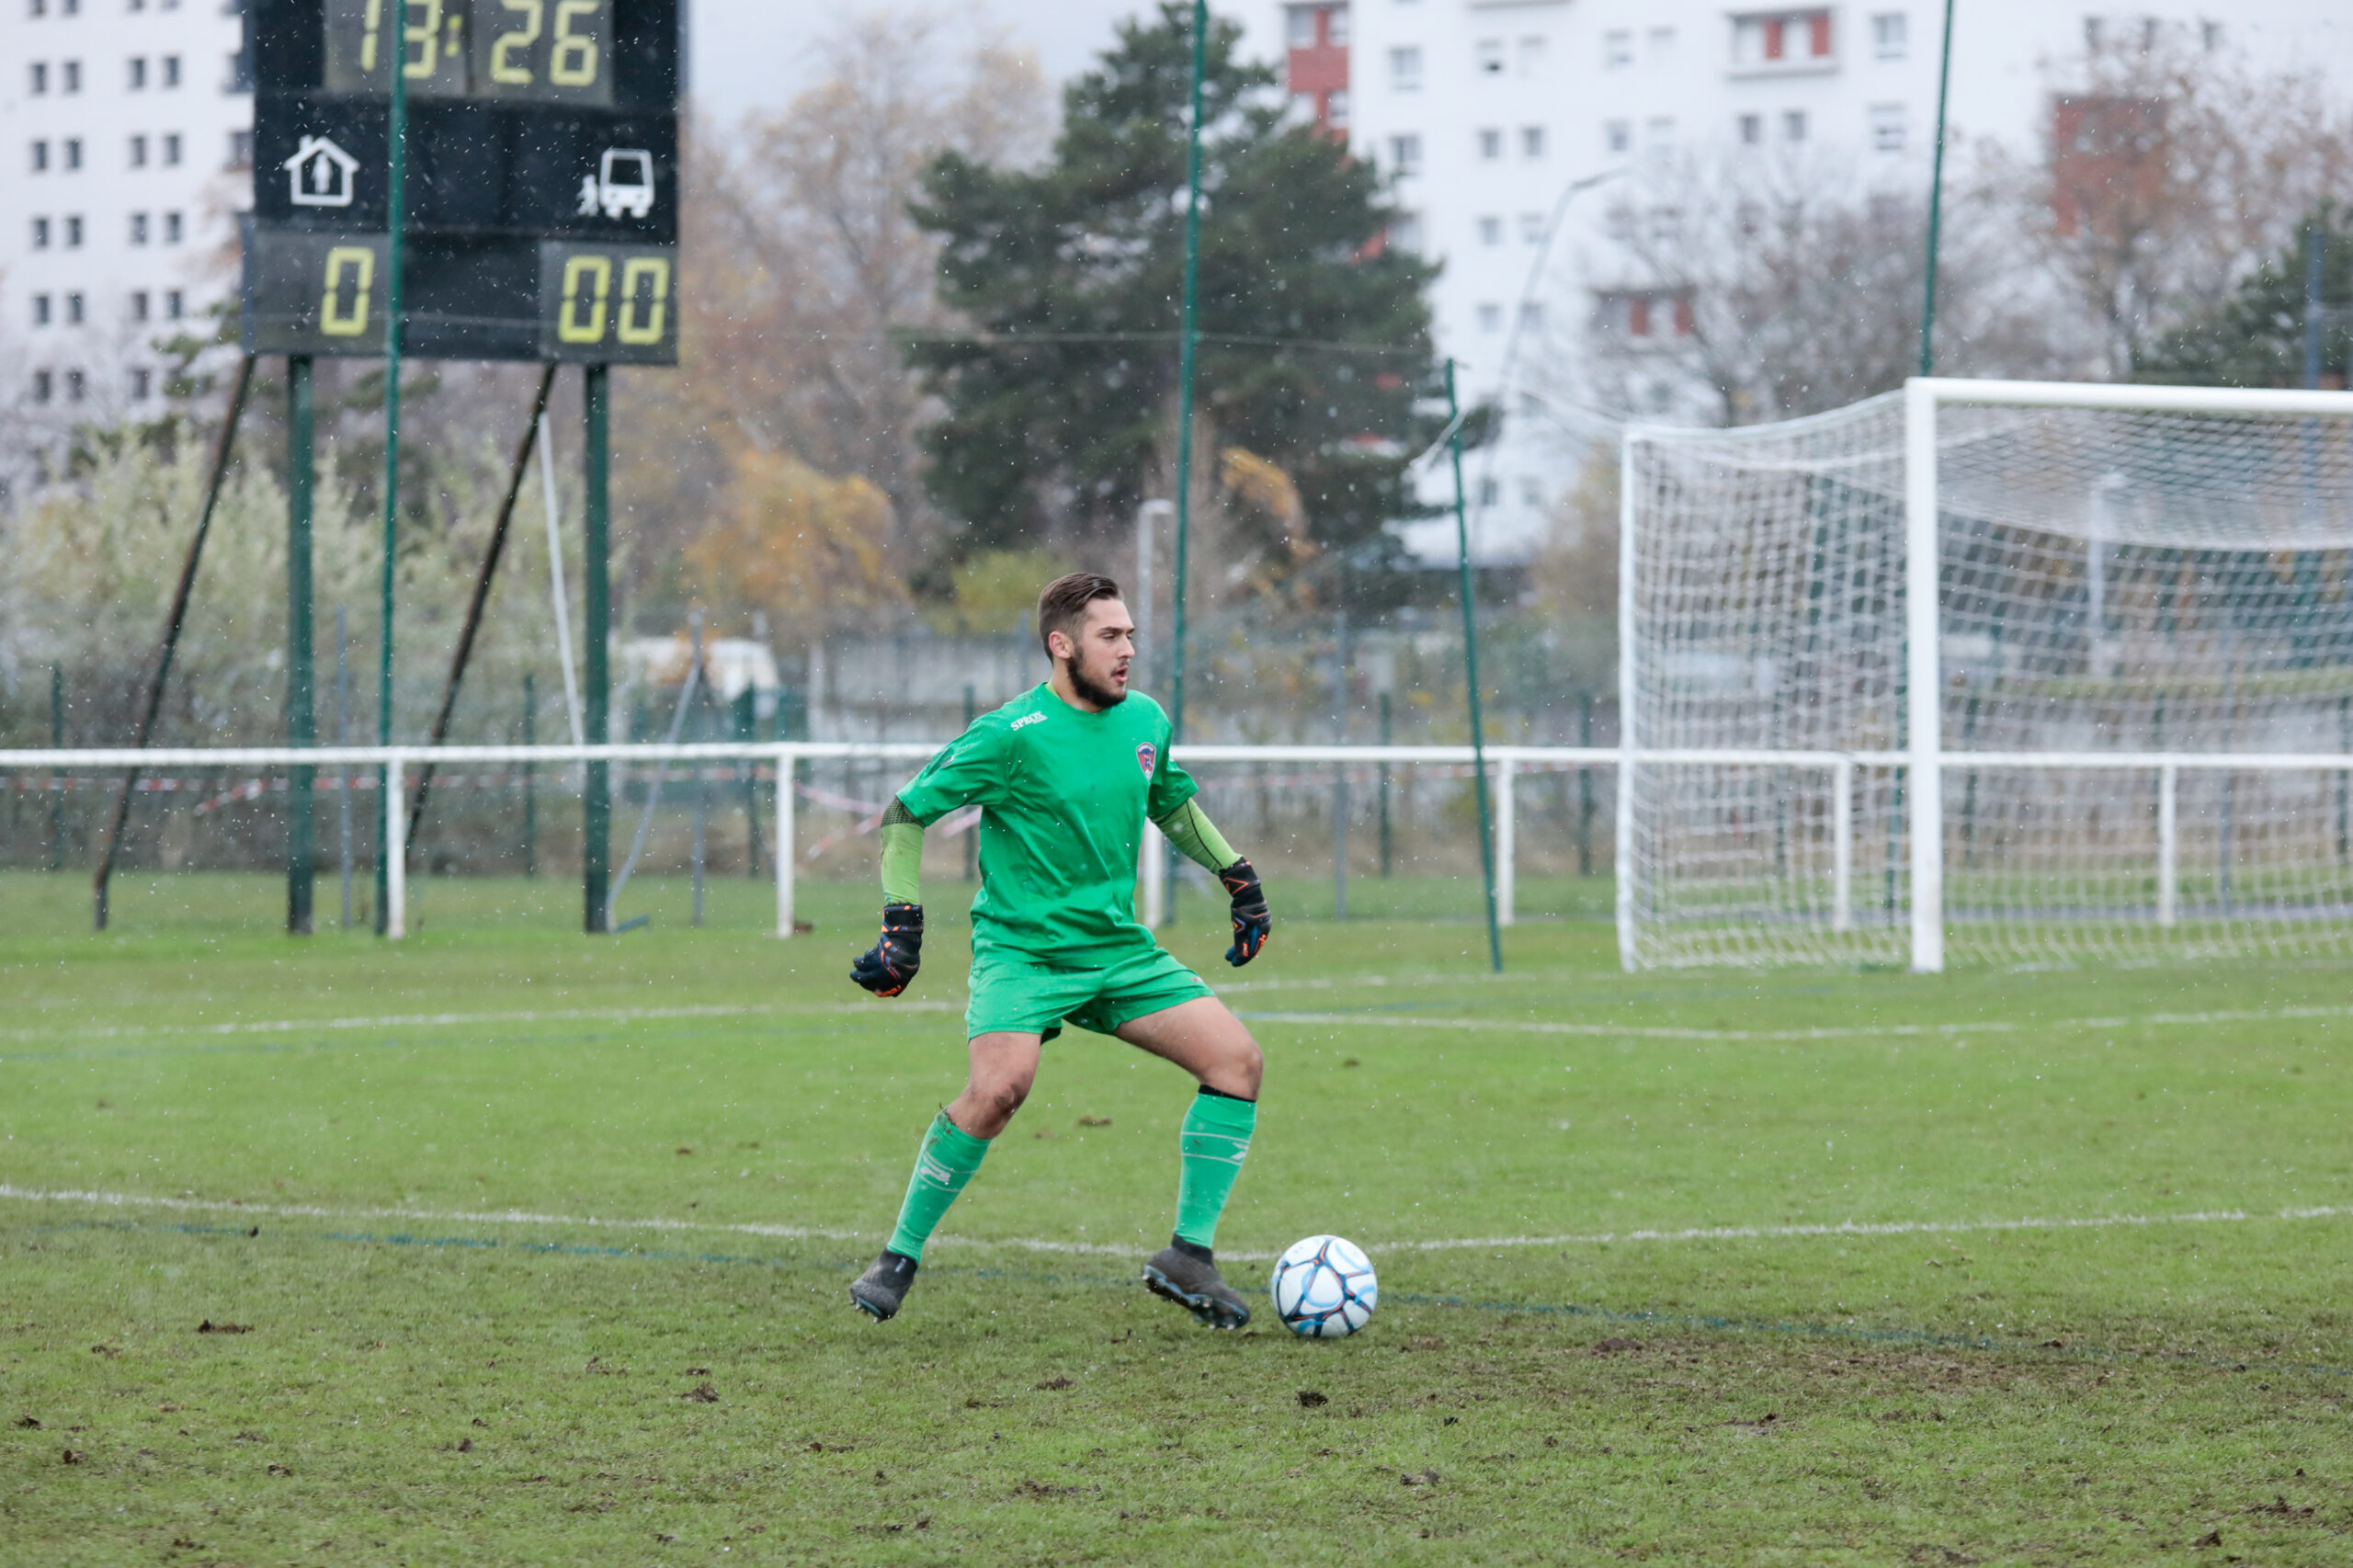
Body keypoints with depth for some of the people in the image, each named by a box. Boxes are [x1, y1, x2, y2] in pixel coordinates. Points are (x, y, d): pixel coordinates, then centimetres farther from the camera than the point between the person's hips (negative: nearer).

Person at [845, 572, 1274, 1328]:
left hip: (1119, 946, 6)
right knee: (1000, 1086, -30)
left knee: (1237, 1059, -8)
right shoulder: (1013, 735, -14)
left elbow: (1172, 803, 27)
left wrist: (1239, 878, 24)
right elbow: (905, 814, -7)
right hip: (1021, 946, -6)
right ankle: (899, 1258, -12)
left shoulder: (1145, 721, 5)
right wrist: (902, 925, -12)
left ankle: (1189, 1255, 0)